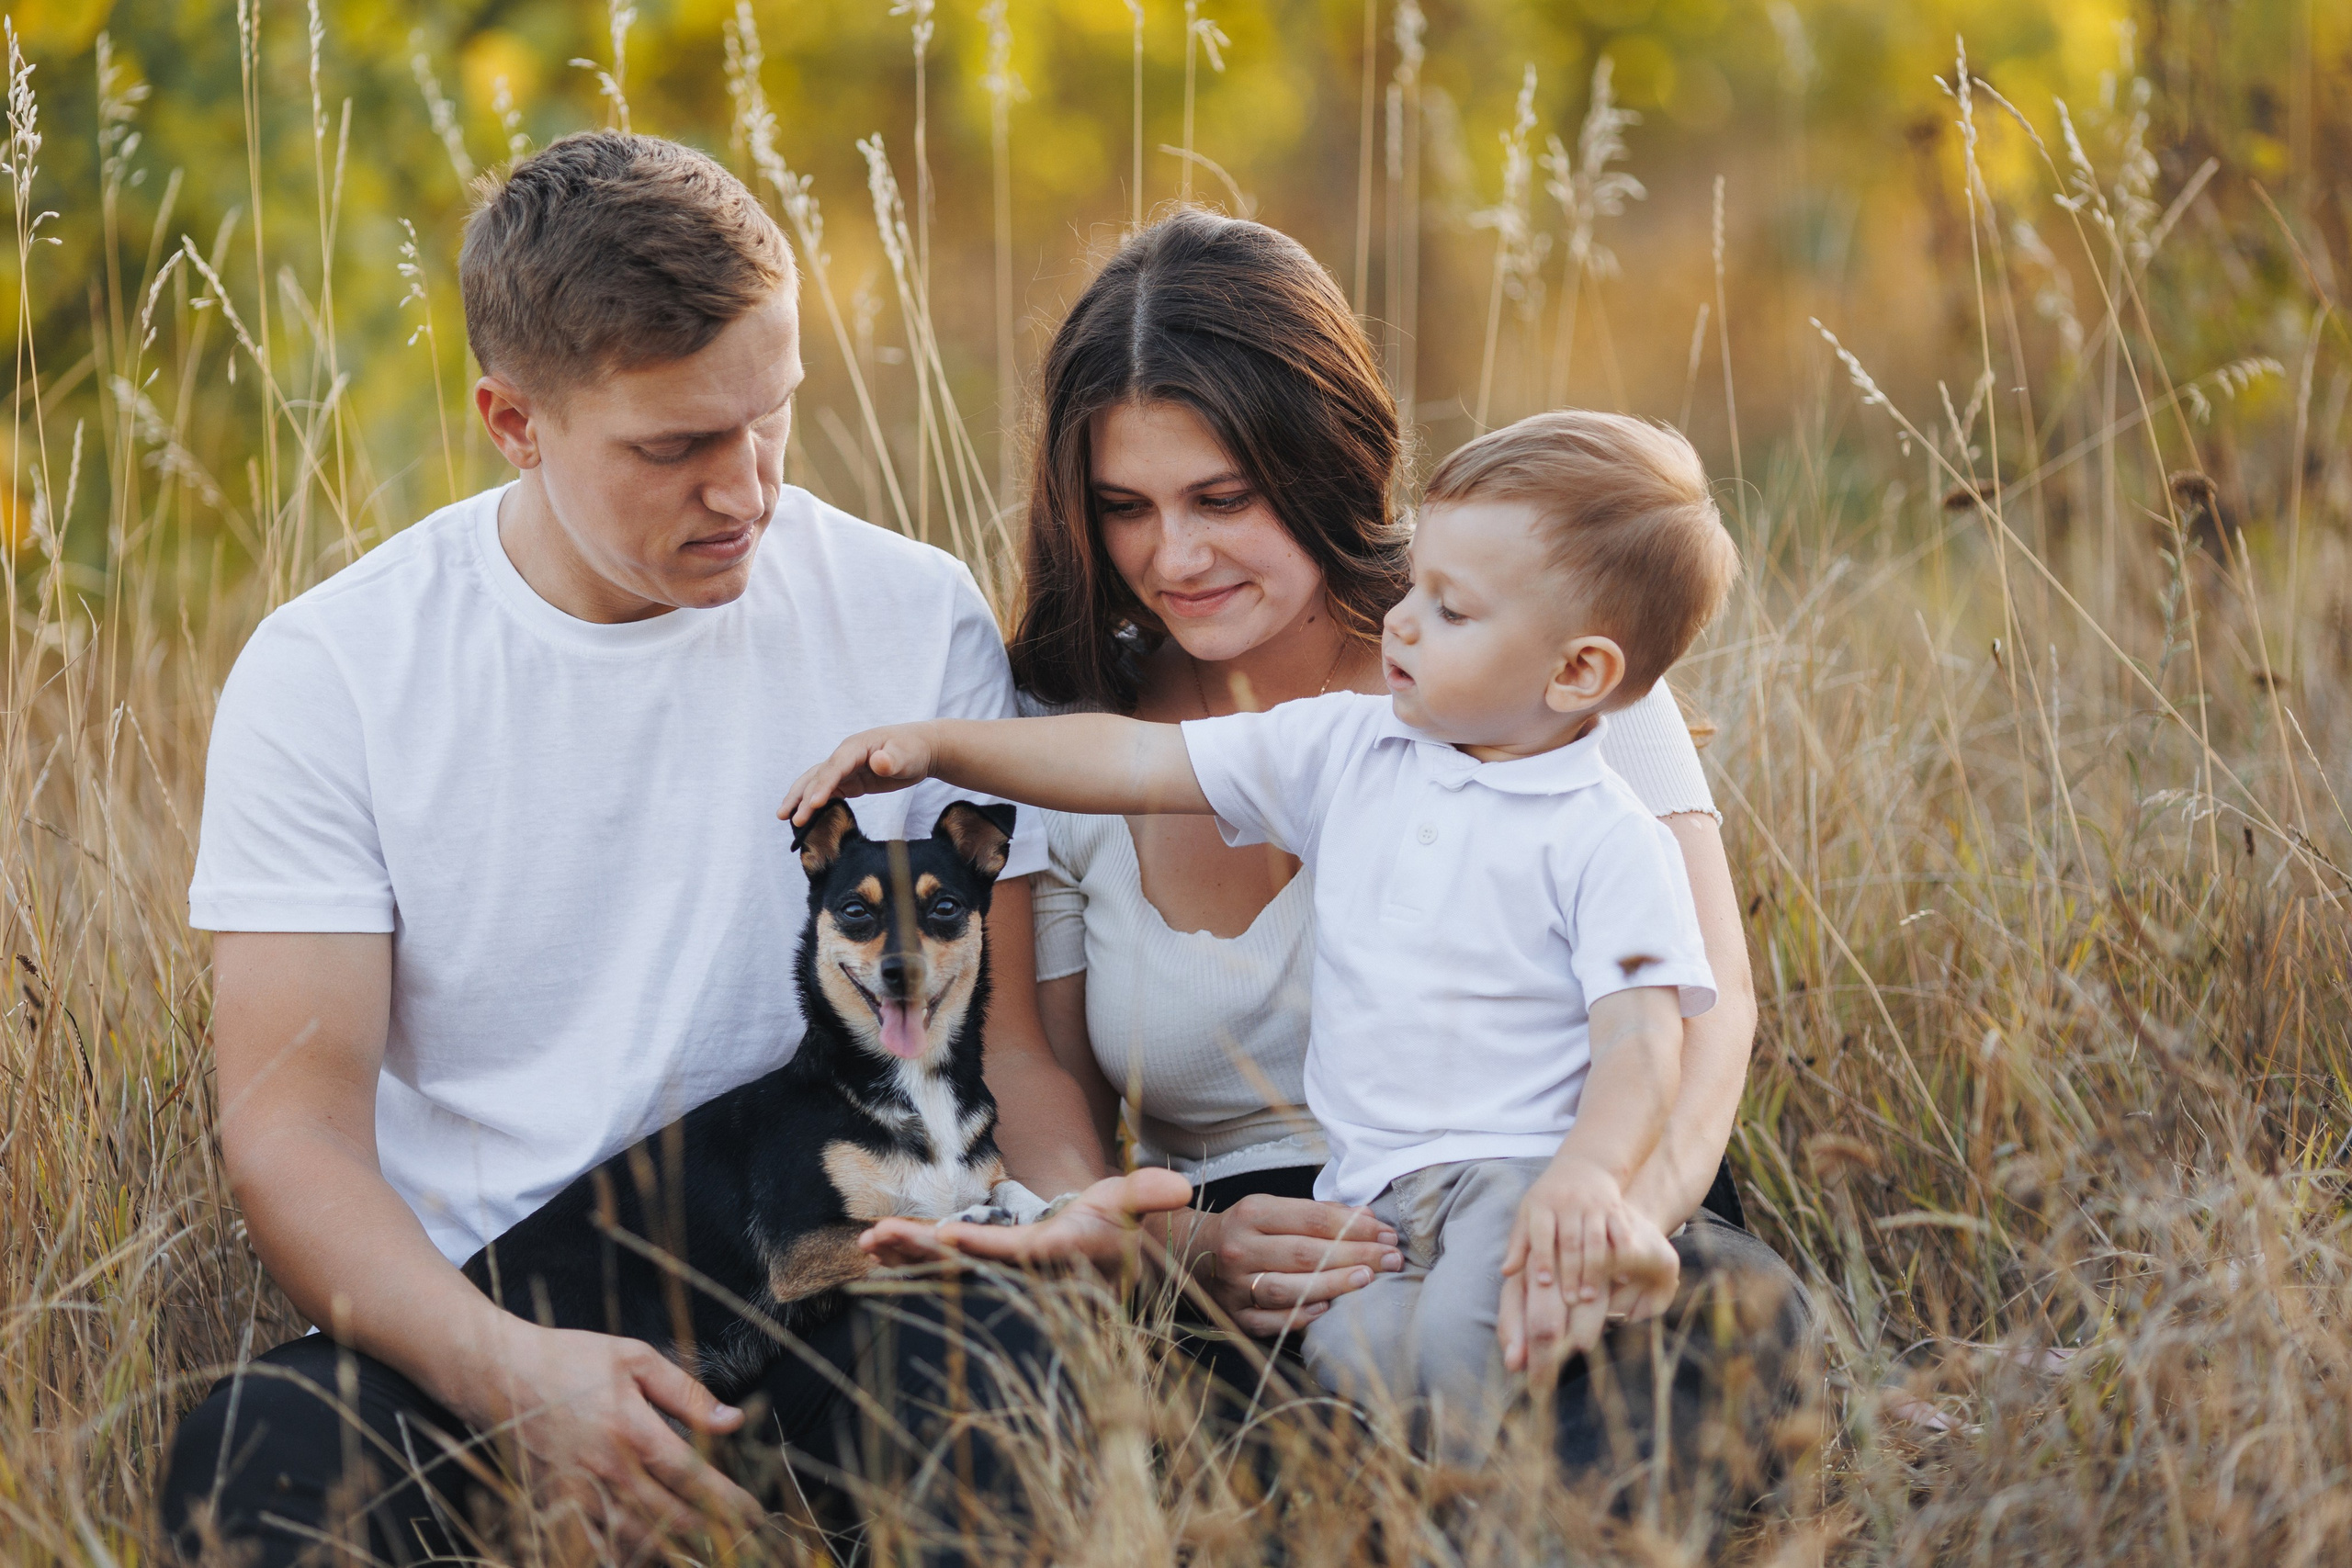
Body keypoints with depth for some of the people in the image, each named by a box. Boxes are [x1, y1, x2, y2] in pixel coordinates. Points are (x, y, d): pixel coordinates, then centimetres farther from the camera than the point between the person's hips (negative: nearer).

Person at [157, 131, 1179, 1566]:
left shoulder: (918, 627, 5)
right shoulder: (325, 677, 1)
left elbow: (996, 1036, 7)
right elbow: (295, 1128, -5)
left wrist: (1075, 1211, -18)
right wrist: (509, 1368, -25)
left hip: (830, 1309, 1)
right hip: (466, 1347, 0)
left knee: (991, 1371, -34)